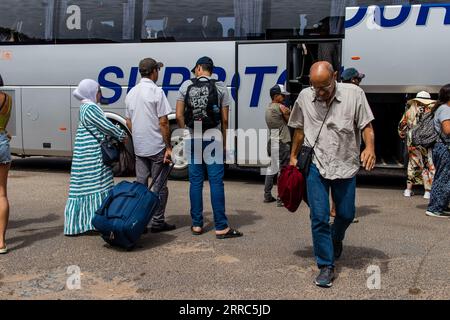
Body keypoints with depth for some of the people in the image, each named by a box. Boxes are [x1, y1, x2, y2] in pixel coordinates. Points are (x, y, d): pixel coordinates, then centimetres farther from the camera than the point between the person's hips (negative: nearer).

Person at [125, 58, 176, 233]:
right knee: (159, 186, 3)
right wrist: (168, 146, -11)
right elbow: (163, 122, -15)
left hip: (139, 148, 6)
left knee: (140, 184, 11)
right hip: (157, 147, -6)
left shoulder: (131, 93, 11)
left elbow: (128, 122, 15)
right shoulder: (156, 91, -11)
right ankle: (157, 222, 7)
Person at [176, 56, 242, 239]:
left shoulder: (186, 86, 2)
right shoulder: (220, 88, -1)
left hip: (192, 139, 2)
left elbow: (179, 116, 2)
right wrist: (224, 141, 9)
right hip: (213, 139, -2)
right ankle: (221, 227, 0)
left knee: (195, 182, 8)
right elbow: (225, 119, -1)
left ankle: (196, 225, 13)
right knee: (216, 182, -1)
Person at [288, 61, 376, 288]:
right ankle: (326, 266, 8)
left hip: (345, 165, 0)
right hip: (316, 165, 0)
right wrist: (293, 156, 15)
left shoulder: (353, 93, -8)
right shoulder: (304, 97, -2)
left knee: (346, 214, 12)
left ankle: (336, 240, 46)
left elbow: (366, 125, -4)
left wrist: (370, 148, -22)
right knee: (319, 217, -4)